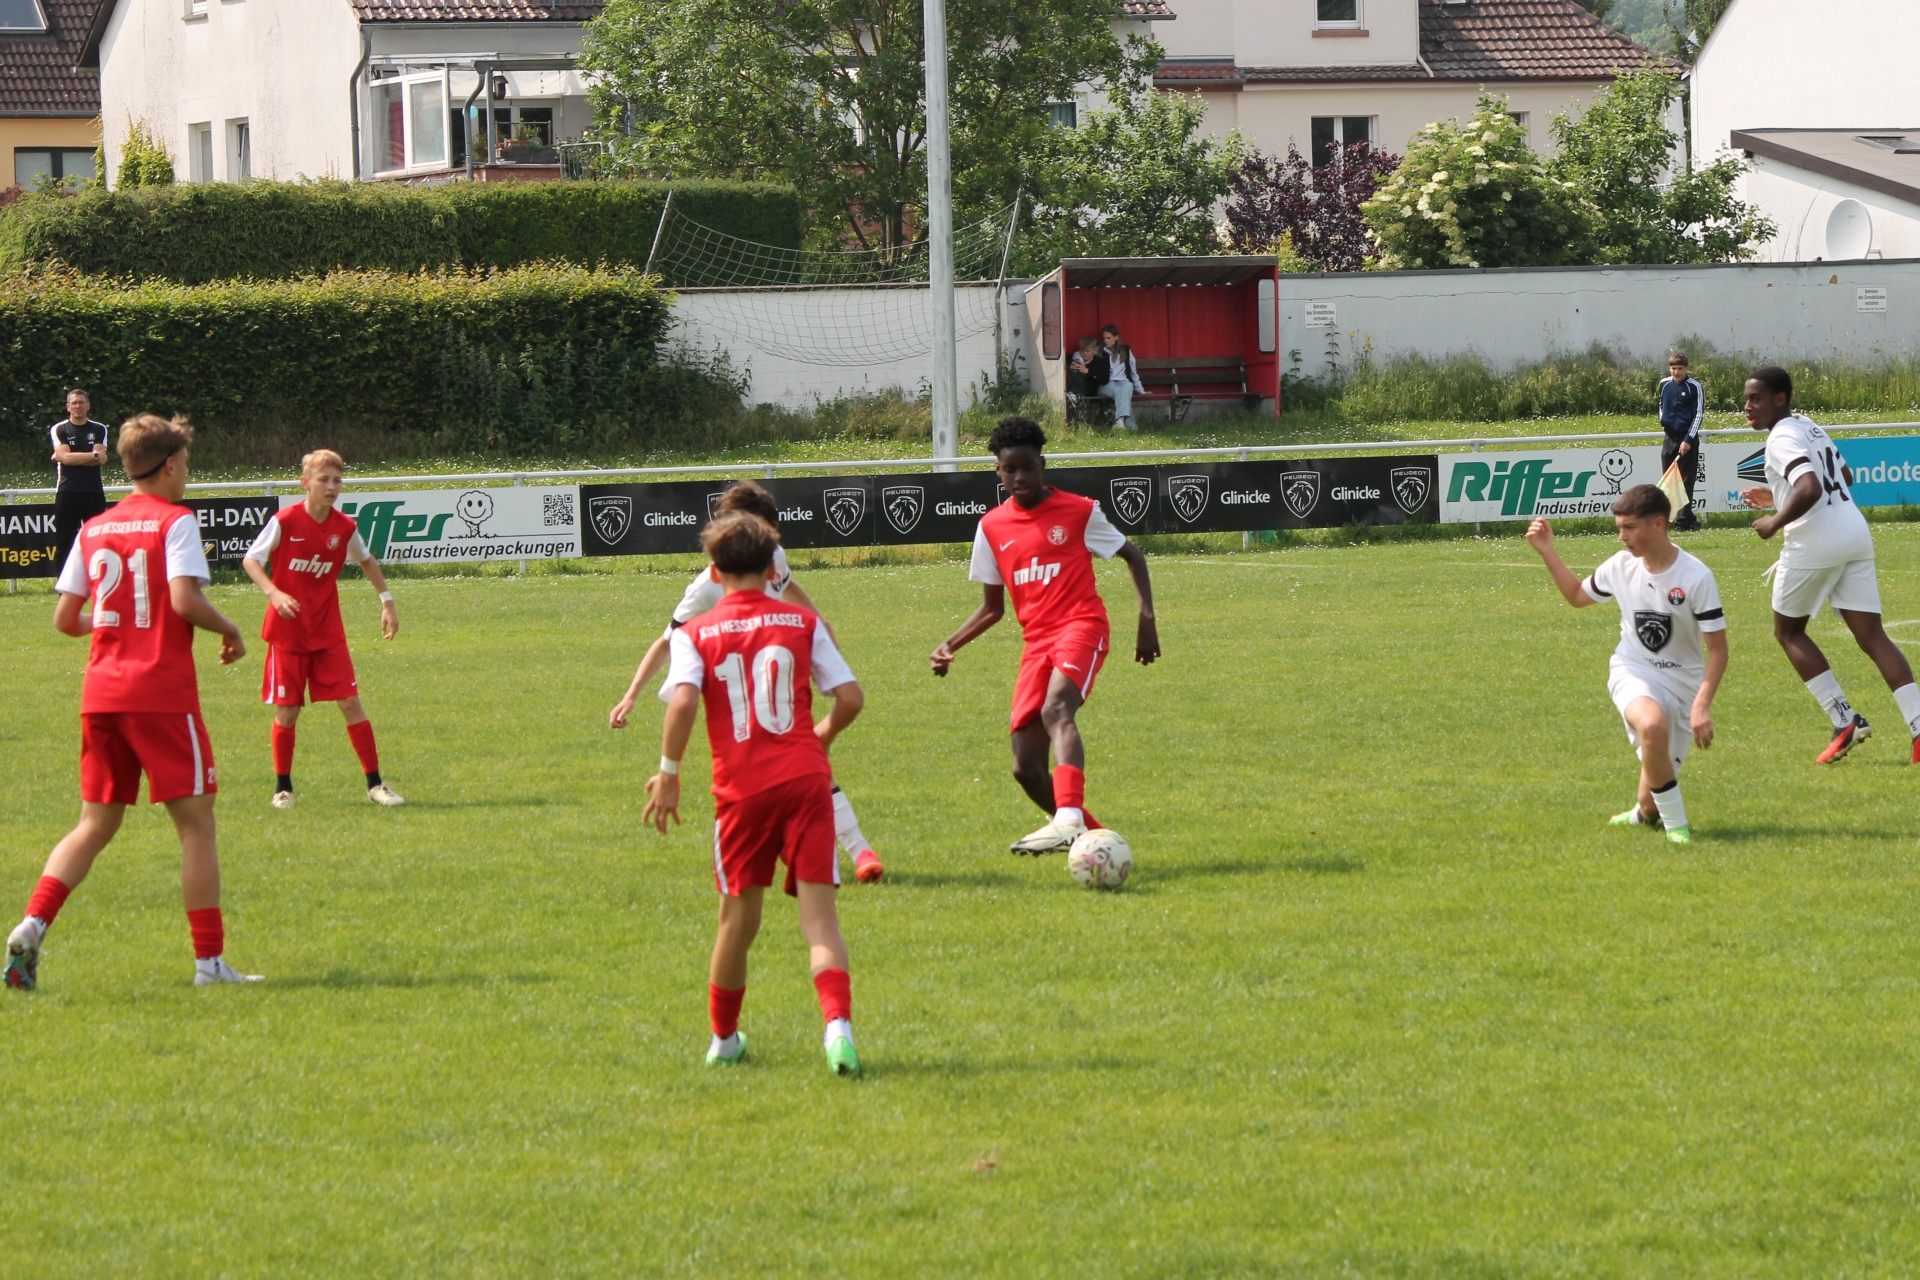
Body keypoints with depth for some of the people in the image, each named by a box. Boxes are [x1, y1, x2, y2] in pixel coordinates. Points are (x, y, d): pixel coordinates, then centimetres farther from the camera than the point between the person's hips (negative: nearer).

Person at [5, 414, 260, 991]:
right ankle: (210, 960, 0)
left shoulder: (93, 530, 11)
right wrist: (228, 630, -1)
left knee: (96, 825, 12)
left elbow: (64, 618, 11)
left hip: (101, 694, 6)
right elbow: (184, 600, -19)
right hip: (163, 693, -5)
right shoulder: (175, 522, -6)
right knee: (195, 821, 2)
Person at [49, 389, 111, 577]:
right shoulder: (58, 430, 4)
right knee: (64, 540, -1)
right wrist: (94, 455, -7)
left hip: (94, 492, 1)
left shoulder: (99, 430, 8)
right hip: (67, 493, -1)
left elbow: (102, 459, -5)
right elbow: (65, 457, -10)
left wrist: (72, 458, -10)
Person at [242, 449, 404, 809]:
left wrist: (387, 602, 14)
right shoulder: (285, 522, -13)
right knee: (287, 711, 1)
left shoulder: (345, 528, -1)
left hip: (328, 633, 3)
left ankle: (375, 783, 1)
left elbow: (367, 561, 19)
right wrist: (274, 593, -27)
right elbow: (250, 560, -10)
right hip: (287, 632, -3)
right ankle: (283, 787, 17)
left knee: (351, 702, -5)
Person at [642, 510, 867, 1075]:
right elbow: (849, 697, 4)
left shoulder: (696, 634, 3)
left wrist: (669, 772, -3)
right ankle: (837, 1022, -26)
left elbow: (683, 701, -13)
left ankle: (724, 1038, 29)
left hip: (741, 790, 0)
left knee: (739, 918, 15)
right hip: (805, 779, 0)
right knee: (818, 912, -4)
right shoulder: (802, 622, 7)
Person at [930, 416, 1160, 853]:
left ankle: (1069, 819, -52)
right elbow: (992, 607, 17)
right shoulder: (992, 528, 10)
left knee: (1056, 710, -35)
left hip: (1081, 625, -5)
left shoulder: (1079, 512, 2)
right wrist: (951, 645, 2)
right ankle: (1087, 833, 18)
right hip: (1036, 640, 5)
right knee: (1026, 768, -4)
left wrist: (1147, 618, 0)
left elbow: (1133, 556, 12)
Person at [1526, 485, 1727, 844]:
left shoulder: (1696, 577, -15)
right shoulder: (1621, 566, -3)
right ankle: (1676, 826, -21)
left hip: (1682, 680, -1)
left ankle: (1645, 813, 40)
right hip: (1634, 673, 1)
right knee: (1652, 726, -37)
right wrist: (1547, 550, 7)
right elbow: (1578, 596, 18)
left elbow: (1717, 649, -12)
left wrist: (1702, 704, -23)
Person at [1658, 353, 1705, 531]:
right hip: (1670, 437, 6)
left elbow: (1699, 414, -9)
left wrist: (1688, 440, -15)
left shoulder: (1694, 387, -8)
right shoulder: (1664, 384, 7)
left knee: (1686, 482, -5)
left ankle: (1684, 521, -3)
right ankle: (1688, 519, 11)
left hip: (1688, 439, -6)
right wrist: (1662, 420, 6)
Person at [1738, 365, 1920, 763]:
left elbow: (1811, 490, -26)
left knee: (1788, 631, 11)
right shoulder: (1810, 427, 18)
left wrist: (1775, 523, -12)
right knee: (1871, 635, 3)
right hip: (1856, 533, 8)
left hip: (1815, 541, -8)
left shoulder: (1782, 439, -11)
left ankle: (1845, 719, 0)